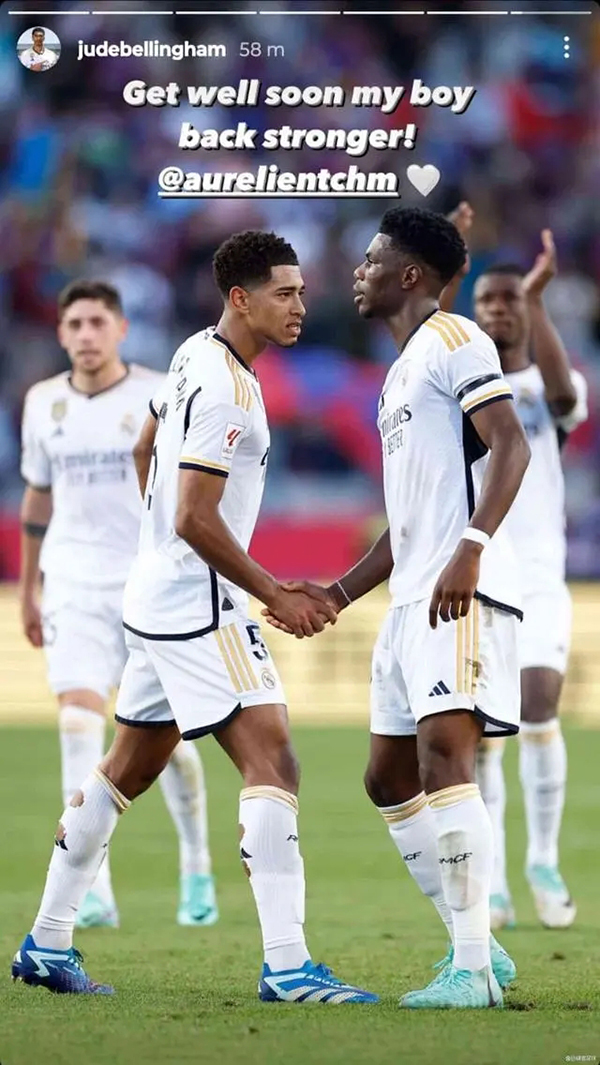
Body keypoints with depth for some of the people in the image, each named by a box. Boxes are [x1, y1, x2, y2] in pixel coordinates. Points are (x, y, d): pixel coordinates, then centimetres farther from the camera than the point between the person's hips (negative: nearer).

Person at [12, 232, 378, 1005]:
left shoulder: (196, 356, 11)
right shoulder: (226, 390, -20)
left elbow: (146, 448, 25)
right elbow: (196, 519, -22)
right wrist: (276, 596, -14)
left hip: (158, 595, 11)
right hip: (199, 606, -11)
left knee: (127, 768, 18)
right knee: (271, 761, -15)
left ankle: (47, 943, 25)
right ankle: (286, 965, -21)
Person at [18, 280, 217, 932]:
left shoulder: (162, 399, -4)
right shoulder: (43, 403, 7)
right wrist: (26, 592, 21)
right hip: (74, 584, 2)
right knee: (78, 722, -14)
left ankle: (196, 869, 27)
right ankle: (93, 894, -16)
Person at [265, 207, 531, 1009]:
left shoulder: (452, 339, -3)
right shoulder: (400, 373, 27)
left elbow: (509, 445, -17)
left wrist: (469, 551, -28)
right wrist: (338, 594, 28)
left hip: (462, 591, -11)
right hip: (413, 597, 11)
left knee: (443, 752, -21)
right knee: (390, 776, 10)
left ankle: (471, 970, -24)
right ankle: (479, 949, 15)